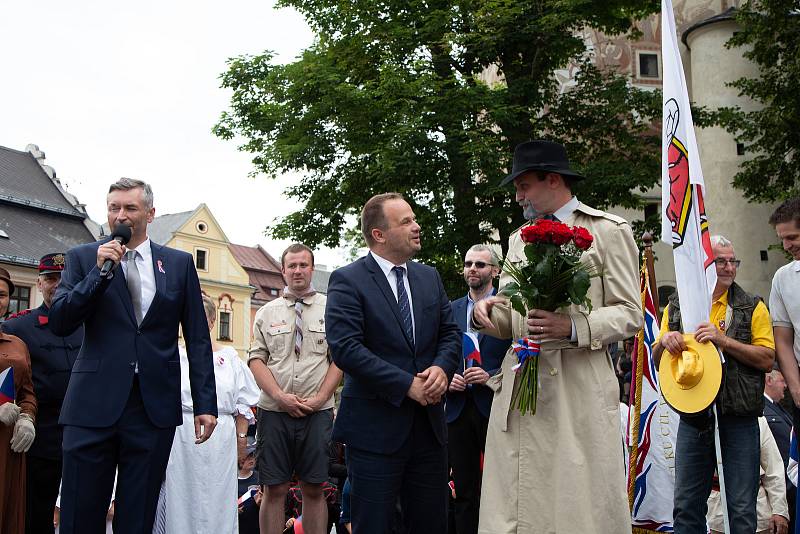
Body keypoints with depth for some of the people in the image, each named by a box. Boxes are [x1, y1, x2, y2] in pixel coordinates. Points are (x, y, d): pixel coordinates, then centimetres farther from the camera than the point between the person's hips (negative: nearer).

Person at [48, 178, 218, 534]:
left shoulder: (179, 263, 9)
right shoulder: (82, 258, 8)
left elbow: (197, 338, 8)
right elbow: (59, 324, -1)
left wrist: (205, 403, 2)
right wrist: (99, 272, -10)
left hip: (155, 407, 1)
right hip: (94, 403, -1)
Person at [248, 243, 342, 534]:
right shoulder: (267, 313, 10)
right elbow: (256, 358, 5)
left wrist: (320, 398, -10)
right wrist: (280, 396, -9)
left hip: (318, 412, -1)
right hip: (274, 411, 1)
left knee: (314, 490, 4)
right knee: (275, 490, 3)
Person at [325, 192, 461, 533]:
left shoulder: (429, 277, 12)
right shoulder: (347, 281, -7)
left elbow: (450, 333, 12)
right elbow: (345, 348, -17)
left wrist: (442, 368, -10)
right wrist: (407, 384, -19)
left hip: (429, 424, 6)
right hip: (375, 428, -6)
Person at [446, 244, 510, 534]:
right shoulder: (451, 309, 13)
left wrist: (491, 377, -17)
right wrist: (445, 378, -3)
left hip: (495, 407, -4)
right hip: (458, 409, 4)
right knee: (464, 491, 10)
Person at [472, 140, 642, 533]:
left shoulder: (609, 231, 4)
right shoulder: (519, 239, 22)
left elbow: (630, 314, -2)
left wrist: (574, 327, -18)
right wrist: (488, 313, -2)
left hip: (580, 386, -5)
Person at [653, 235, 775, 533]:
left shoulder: (752, 307, 4)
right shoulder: (676, 307, 11)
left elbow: (767, 360, -4)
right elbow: (657, 361, 12)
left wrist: (724, 340, -16)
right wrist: (665, 341, -10)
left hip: (738, 416, -2)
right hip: (693, 415, 2)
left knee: (742, 508, 1)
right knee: (687, 505, 7)